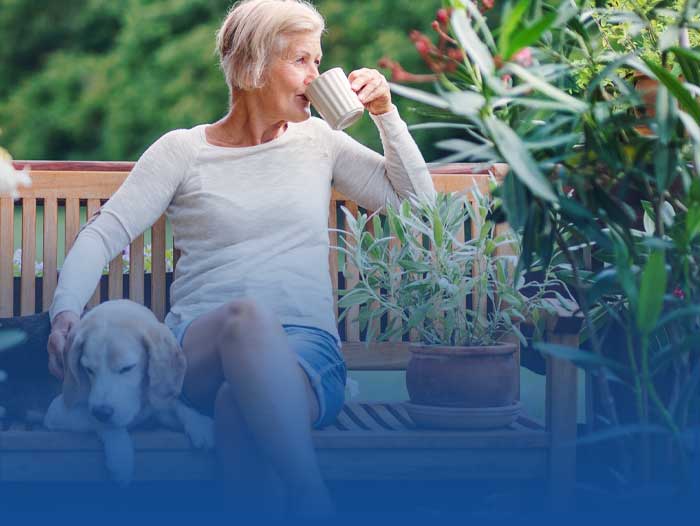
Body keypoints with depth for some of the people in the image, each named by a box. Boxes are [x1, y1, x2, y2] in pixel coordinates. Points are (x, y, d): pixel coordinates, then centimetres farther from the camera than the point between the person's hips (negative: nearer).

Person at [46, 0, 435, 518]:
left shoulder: (317, 140, 18)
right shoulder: (182, 150, 10)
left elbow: (418, 202, 20)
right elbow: (103, 234, 2)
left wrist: (386, 113, 10)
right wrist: (66, 311, -16)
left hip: (308, 346, 1)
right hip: (201, 350, -1)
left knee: (240, 408, -37)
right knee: (247, 314, -39)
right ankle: (312, 499, -43)